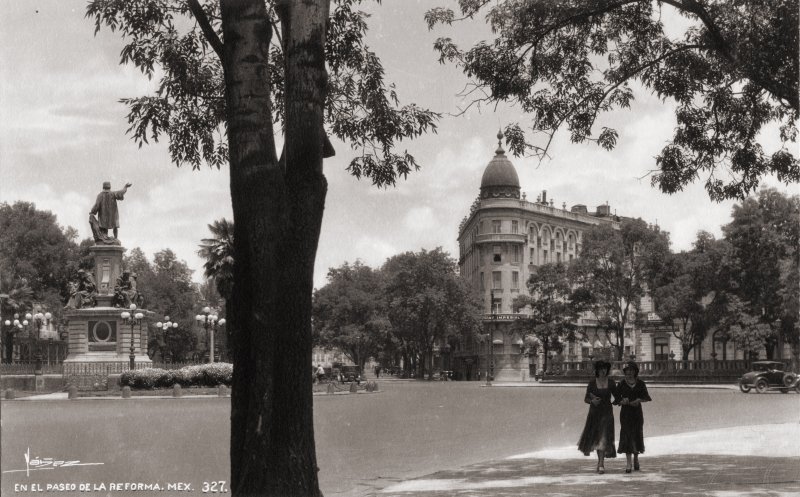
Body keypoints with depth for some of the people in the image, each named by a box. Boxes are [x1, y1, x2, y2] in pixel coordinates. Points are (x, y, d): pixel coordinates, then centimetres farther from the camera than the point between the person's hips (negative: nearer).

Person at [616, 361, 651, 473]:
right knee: (627, 435, -9)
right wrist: (623, 402, -19)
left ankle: (636, 458, 28)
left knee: (637, 435, 6)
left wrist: (639, 400, -13)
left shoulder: (640, 384, 4)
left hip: (637, 412, 2)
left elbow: (646, 397, 6)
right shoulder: (622, 384, 1)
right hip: (625, 412, -2)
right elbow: (617, 399, 2)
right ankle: (628, 463, -11)